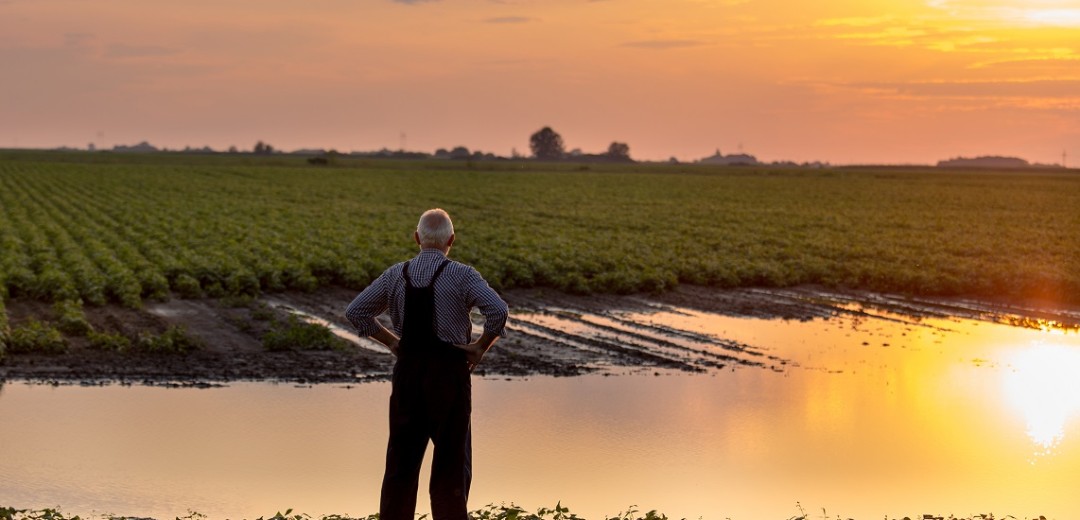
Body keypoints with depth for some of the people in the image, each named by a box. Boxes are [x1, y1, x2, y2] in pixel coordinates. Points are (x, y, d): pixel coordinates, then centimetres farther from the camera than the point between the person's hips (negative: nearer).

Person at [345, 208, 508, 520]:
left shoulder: (396, 275, 4)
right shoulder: (462, 276, -9)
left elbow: (355, 312, 6)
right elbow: (498, 311, -22)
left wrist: (391, 341, 9)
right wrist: (481, 347, -8)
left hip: (407, 370, 3)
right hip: (450, 372, -3)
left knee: (402, 459, 11)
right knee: (451, 461, 6)